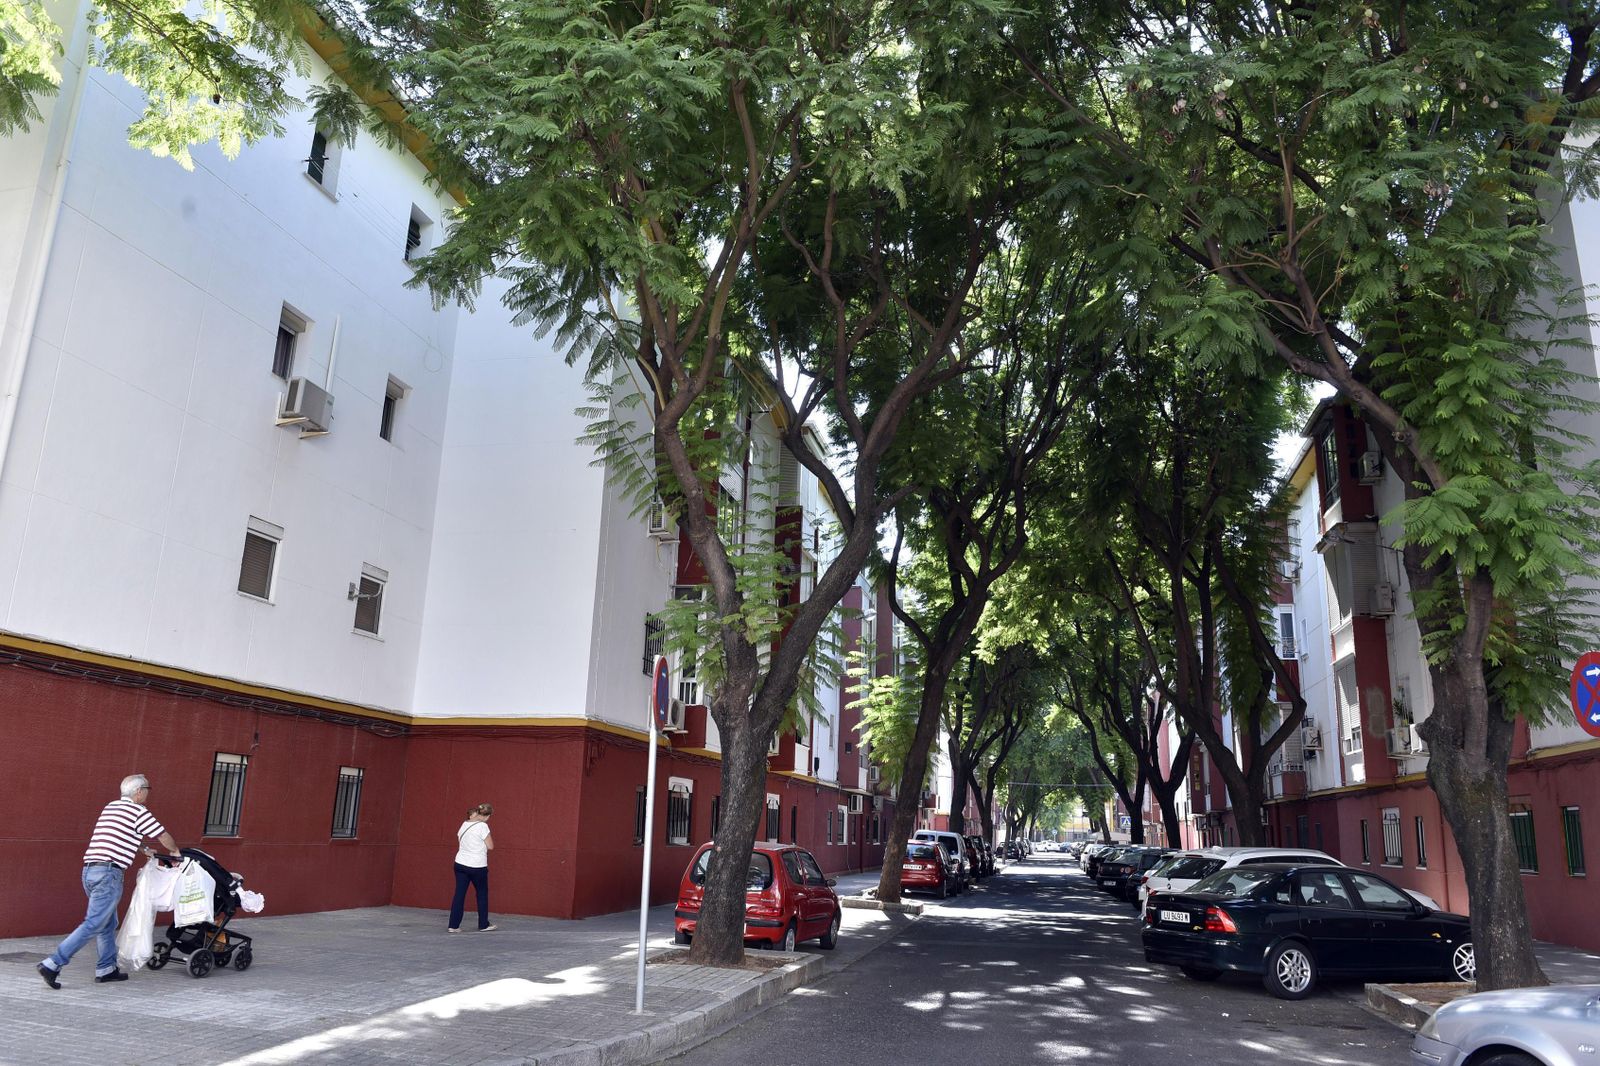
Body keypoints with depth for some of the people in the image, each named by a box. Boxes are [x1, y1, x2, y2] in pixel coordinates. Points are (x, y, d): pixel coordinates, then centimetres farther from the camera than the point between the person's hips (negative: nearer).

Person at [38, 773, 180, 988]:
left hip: (89, 870, 9)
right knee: (93, 925, -7)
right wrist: (175, 852, 21)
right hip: (108, 873, -9)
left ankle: (106, 969, 20)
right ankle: (52, 964, -11)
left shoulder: (110, 807, 19)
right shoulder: (138, 811, -4)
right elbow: (164, 836, 2)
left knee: (108, 924, 17)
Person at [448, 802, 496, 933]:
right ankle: (483, 925, 20)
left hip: (460, 863, 5)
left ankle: (453, 925, 4)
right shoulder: (482, 826, -14)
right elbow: (490, 846, -11)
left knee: (459, 894, 6)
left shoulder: (464, 824, 5)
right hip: (477, 866, -5)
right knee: (482, 894, 11)